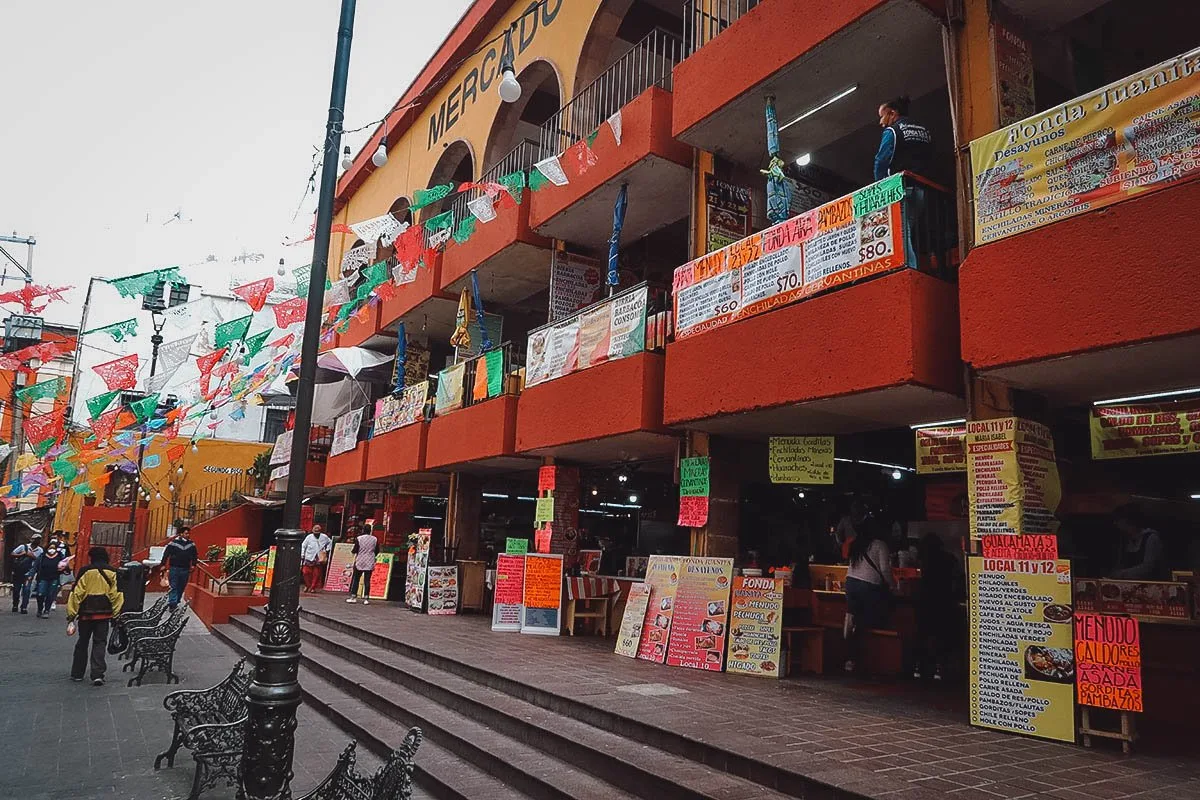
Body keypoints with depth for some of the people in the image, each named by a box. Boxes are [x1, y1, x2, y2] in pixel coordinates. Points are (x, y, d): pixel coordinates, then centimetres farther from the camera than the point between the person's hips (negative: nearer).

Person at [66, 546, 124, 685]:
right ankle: (97, 675, -6)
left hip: (86, 612, 0)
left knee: (82, 643, 16)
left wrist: (71, 614, 0)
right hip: (104, 613, 0)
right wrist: (116, 614, 7)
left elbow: (76, 594, -5)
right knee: (99, 643, 4)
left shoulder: (85, 571, -3)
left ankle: (77, 674, 24)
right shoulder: (112, 573, 2)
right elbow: (116, 595, 1)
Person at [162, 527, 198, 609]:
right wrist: (163, 564, -4)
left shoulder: (191, 544, 6)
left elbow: (195, 555, 16)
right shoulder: (174, 542, -5)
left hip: (185, 569, 4)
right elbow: (166, 553, -2)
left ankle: (175, 603, 20)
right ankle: (172, 603, -9)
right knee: (173, 587, -6)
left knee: (181, 588, 8)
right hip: (174, 568, -4)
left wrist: (193, 564, 8)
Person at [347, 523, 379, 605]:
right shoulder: (375, 539, -1)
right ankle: (366, 599, 1)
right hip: (370, 563, 2)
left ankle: (353, 597, 11)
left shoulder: (359, 539, -7)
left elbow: (355, 551, -4)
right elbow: (377, 551, 5)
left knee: (355, 579, 10)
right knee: (367, 580, 3)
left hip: (360, 562, -1)